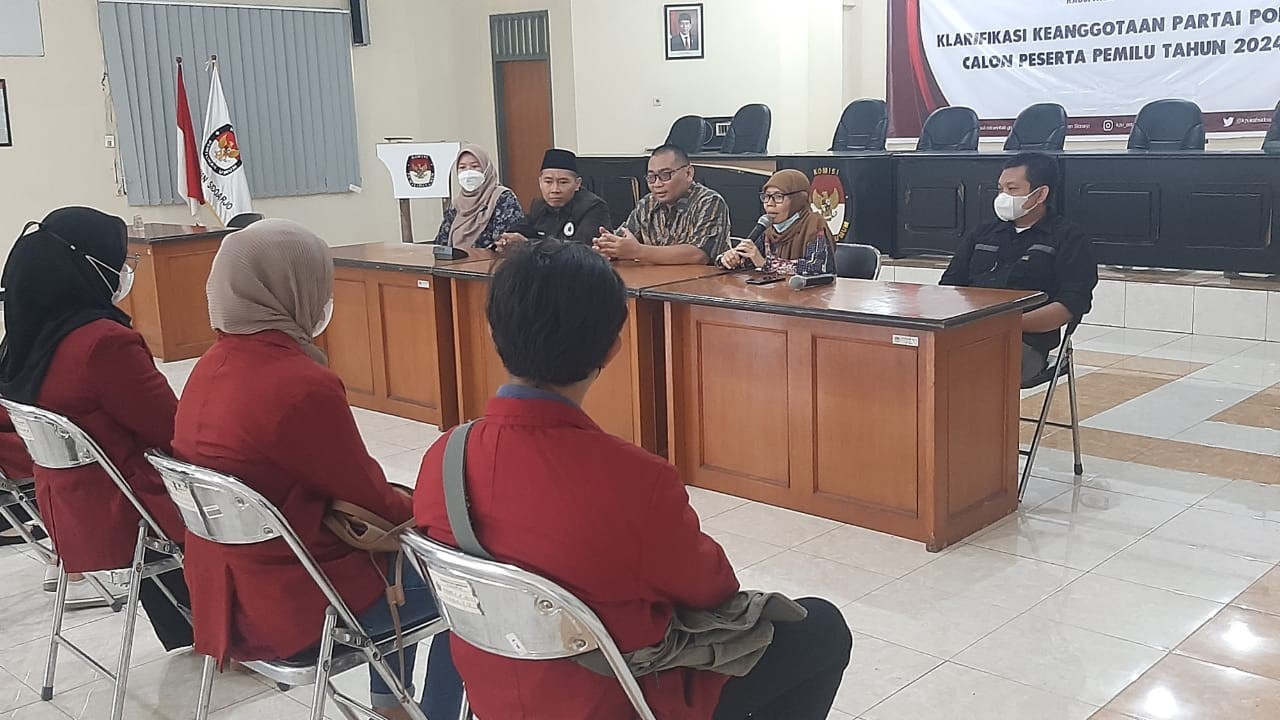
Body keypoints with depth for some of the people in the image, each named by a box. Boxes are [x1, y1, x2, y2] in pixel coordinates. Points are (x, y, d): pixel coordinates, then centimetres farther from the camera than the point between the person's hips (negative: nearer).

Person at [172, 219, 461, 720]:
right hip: (296, 604, -8)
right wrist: (424, 510, 6)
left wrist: (403, 506, 10)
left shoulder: (213, 365, 0)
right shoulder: (302, 386, -27)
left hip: (227, 588, 9)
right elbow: (371, 499, -14)